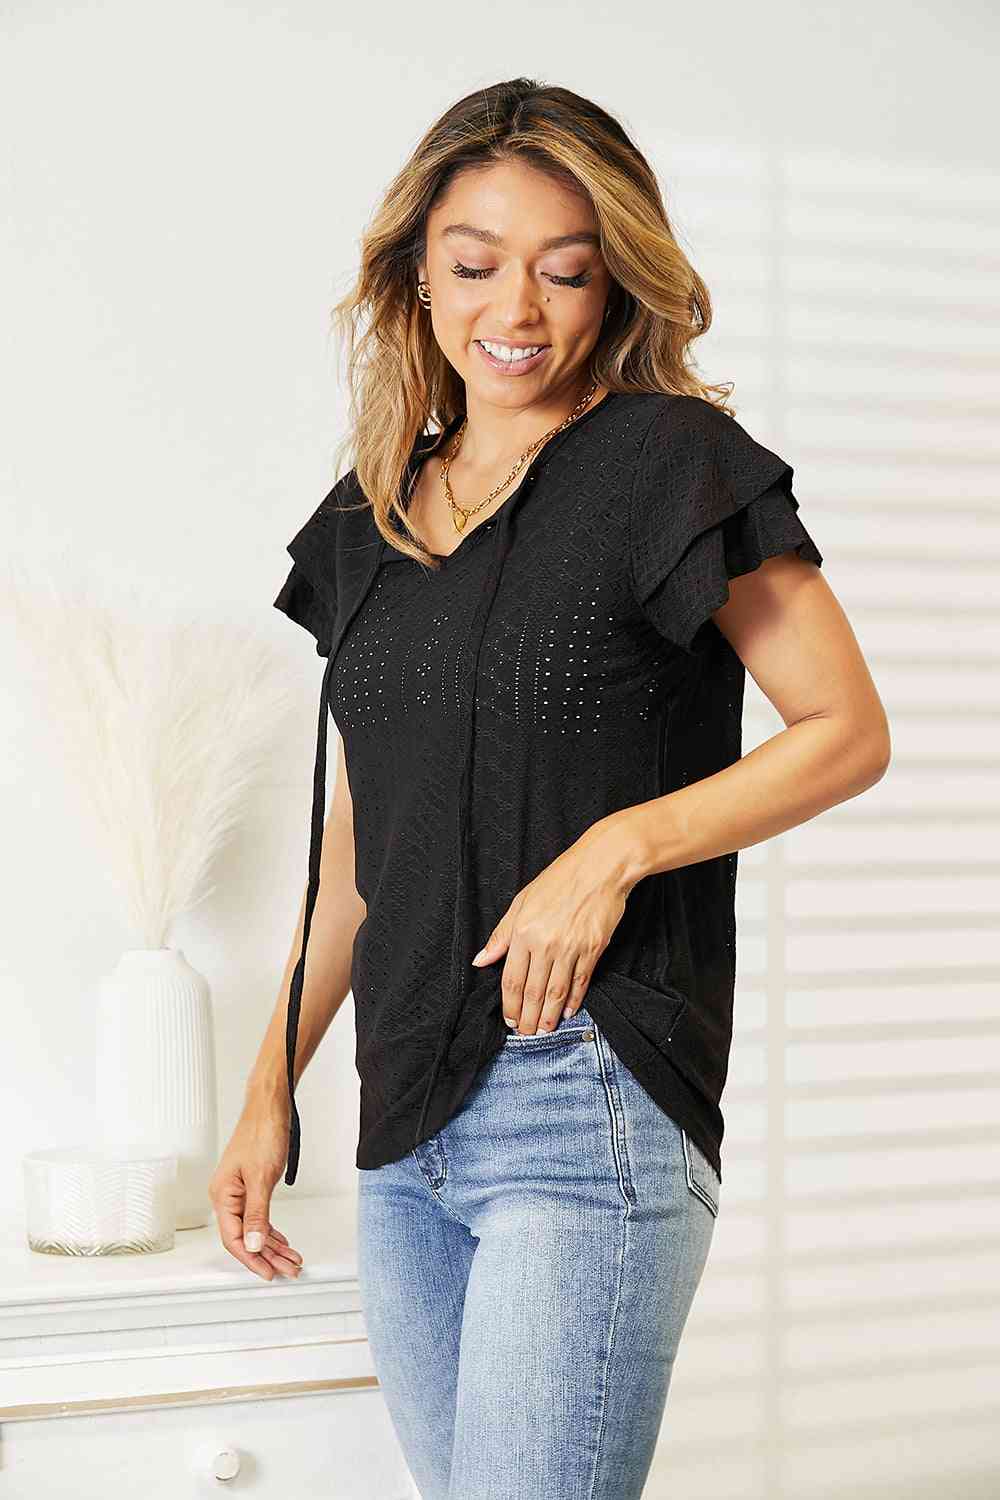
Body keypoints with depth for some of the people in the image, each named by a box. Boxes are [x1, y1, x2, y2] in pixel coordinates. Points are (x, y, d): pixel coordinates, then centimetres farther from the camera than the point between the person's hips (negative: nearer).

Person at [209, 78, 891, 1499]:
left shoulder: (670, 463, -4)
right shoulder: (372, 517, 13)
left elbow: (849, 730, -4)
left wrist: (615, 845, -17)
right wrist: (271, 1090, 15)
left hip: (589, 1092, -6)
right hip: (406, 1116, 6)